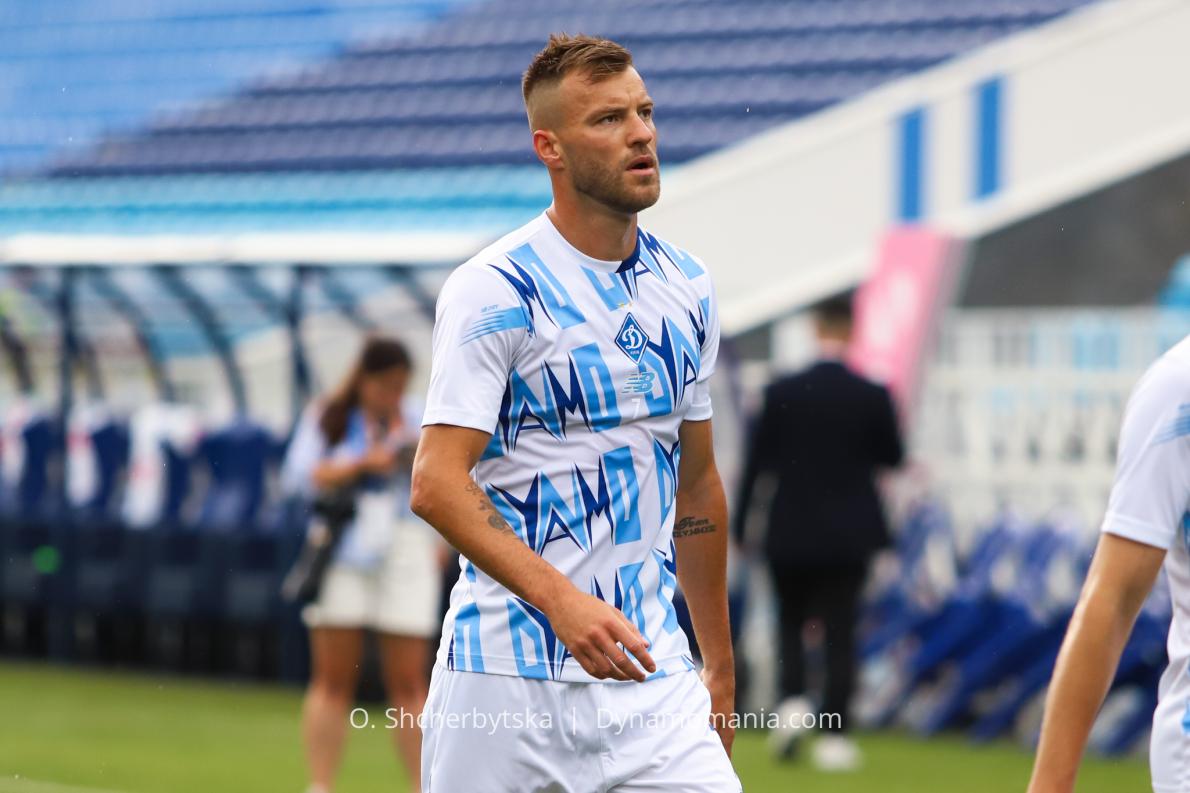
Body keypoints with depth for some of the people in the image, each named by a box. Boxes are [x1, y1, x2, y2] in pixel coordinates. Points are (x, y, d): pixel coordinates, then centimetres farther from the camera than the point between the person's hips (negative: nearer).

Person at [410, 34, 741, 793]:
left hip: (651, 673, 5)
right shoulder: (494, 290, -9)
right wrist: (558, 599, -29)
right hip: (510, 669, -5)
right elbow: (437, 482, -17)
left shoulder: (687, 289, 11)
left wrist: (719, 665, 22)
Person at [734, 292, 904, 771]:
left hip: (790, 533, 0)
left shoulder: (781, 393, -7)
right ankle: (833, 735, -2)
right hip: (848, 534, 0)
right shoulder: (872, 396, -8)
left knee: (790, 621, 17)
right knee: (840, 633, 4)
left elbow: (757, 462, -4)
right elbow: (893, 457, 4)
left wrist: (741, 526, 5)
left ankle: (793, 701, -5)